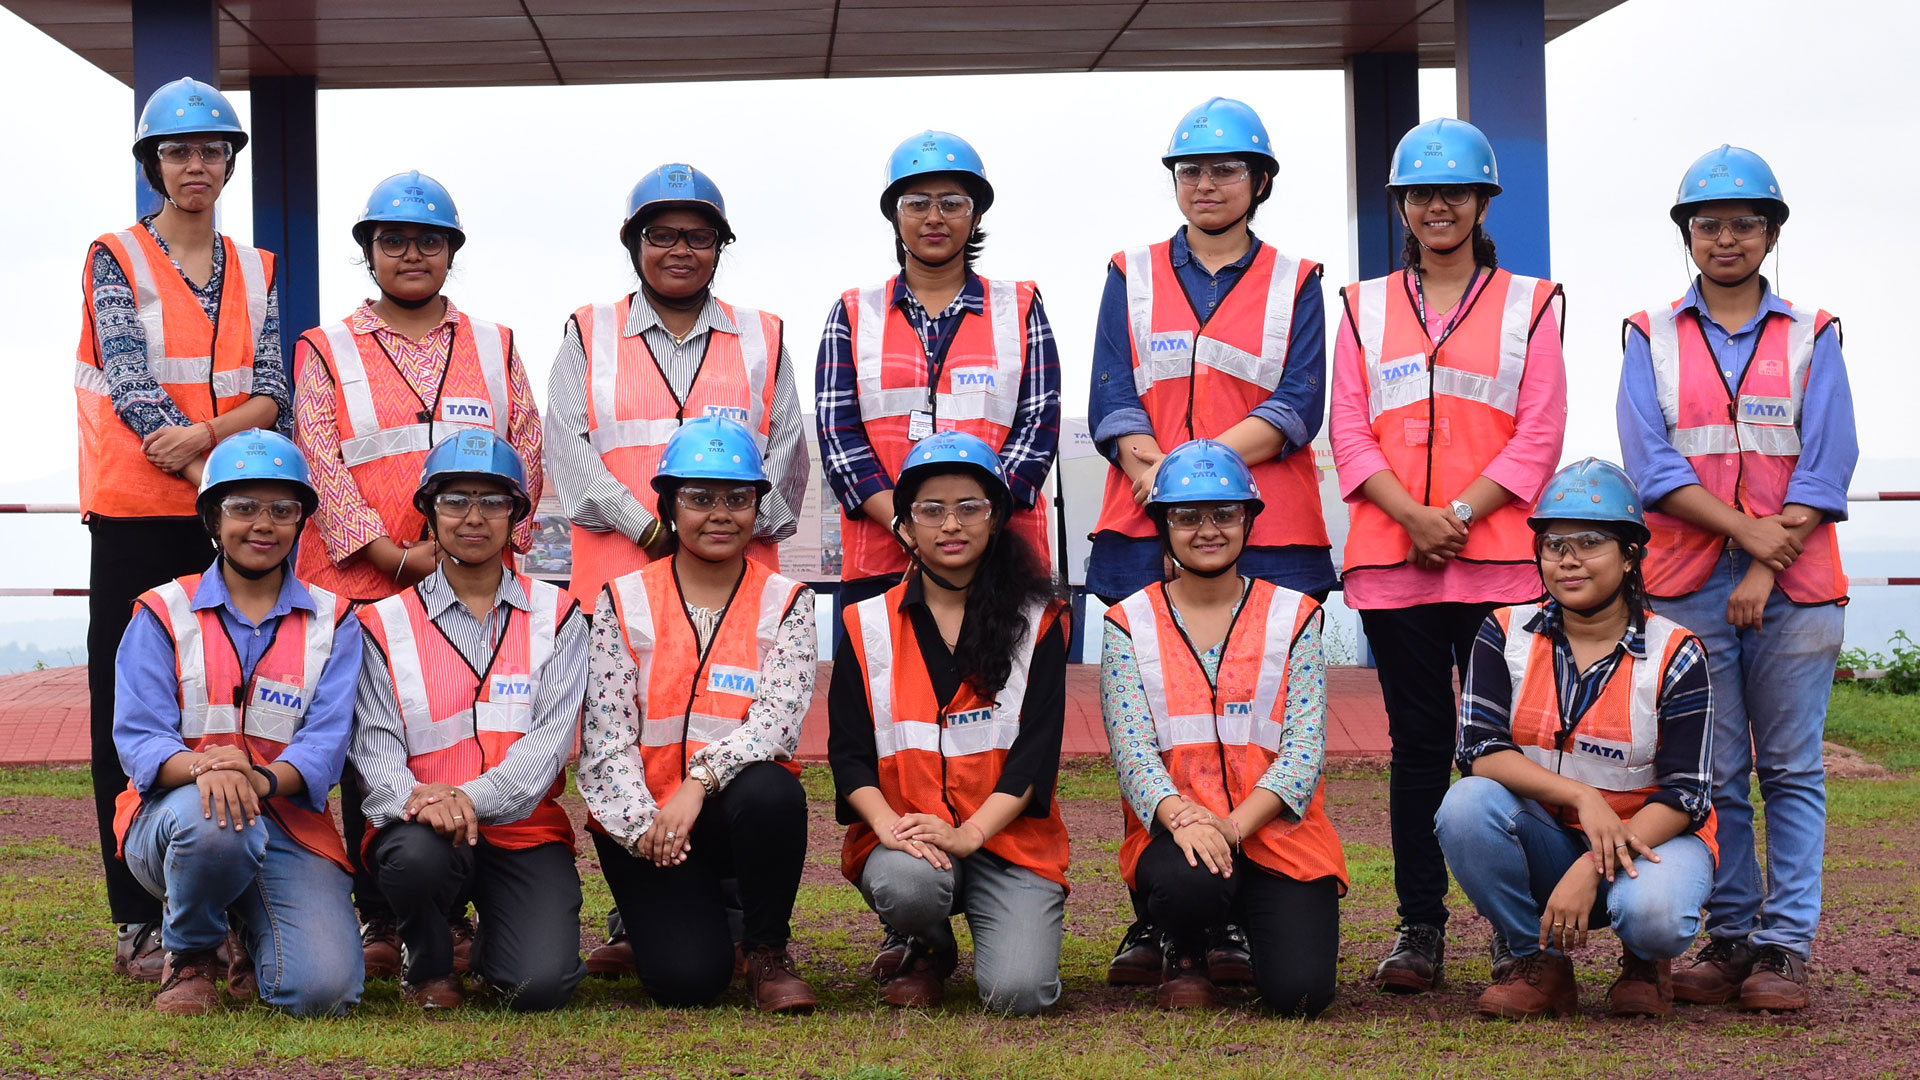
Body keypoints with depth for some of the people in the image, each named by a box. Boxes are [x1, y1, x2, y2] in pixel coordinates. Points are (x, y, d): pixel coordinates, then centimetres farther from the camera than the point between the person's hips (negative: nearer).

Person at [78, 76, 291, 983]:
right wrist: (213, 479, -17)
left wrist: (203, 436, -18)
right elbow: (131, 387, -9)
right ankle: (139, 923, 2)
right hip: (138, 512, -3)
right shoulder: (115, 260, 2)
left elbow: (272, 393, 2)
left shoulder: (255, 273, 13)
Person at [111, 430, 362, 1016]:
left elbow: (326, 742, -5)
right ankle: (190, 953, -6)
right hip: (172, 817, -1)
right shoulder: (164, 613, 5)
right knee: (211, 817, -40)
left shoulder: (332, 622, 8)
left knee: (324, 989, -23)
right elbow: (138, 736, -6)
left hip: (289, 824, 1)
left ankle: (247, 930, 16)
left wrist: (263, 779, -28)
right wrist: (201, 768, -30)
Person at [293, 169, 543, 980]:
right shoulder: (326, 352, 9)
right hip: (361, 583, -1)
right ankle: (378, 919, 6)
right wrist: (394, 554, -11)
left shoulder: (495, 348, 16)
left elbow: (525, 456, 9)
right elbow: (322, 465, -1)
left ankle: (454, 914, 7)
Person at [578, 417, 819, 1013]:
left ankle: (767, 952, -12)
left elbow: (778, 720, -13)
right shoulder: (624, 601, 2)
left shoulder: (786, 603, 3)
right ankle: (659, 912, 16)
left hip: (737, 809, 1)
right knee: (685, 977, -22)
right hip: (644, 821, 0)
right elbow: (606, 736, -4)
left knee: (769, 792, -37)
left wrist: (700, 781, -29)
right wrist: (641, 823, -21)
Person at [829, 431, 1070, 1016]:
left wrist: (970, 832, -18)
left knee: (1017, 992, -24)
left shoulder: (1037, 621, 4)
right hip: (902, 836, 1)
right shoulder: (868, 625, 7)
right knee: (905, 883, -36)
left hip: (1007, 832, -1)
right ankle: (929, 951, 3)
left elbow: (1037, 747, -4)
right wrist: (888, 825, -18)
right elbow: (848, 750, 2)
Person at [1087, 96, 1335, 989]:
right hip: (1146, 532, 1)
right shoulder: (1132, 277, 15)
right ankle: (1151, 919, 4)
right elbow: (1111, 401, 5)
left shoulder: (1293, 283, 12)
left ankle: (1234, 923, 2)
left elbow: (1298, 408, -1)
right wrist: (1149, 466, -15)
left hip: (1267, 540, -1)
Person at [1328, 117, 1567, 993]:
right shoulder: (1366, 308, 15)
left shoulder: (1527, 305, 10)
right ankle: (1420, 927, 9)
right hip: (1392, 558, 2)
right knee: (1418, 743, 3)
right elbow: (1350, 430, 6)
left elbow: (1539, 436, 1)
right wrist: (1410, 516, -10)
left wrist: (1459, 513, -11)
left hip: (1499, 556, -1)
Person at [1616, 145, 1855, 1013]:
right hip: (1687, 584, 0)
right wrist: (1747, 529, -13)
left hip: (1793, 587, 0)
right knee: (1713, 773, 2)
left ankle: (1785, 948, 2)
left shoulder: (1812, 337, 8)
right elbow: (1651, 463, -2)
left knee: (1791, 771, 0)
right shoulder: (1651, 338, 8)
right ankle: (1729, 938, 9)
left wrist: (1767, 567, -10)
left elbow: (1826, 469, 0)